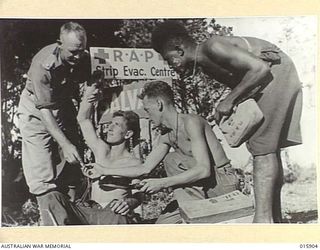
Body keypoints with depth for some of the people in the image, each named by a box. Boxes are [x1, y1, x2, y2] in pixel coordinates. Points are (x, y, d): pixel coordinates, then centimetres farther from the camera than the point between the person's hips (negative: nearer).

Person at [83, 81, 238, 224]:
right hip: (202, 188, 8)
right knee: (163, 223, -2)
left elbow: (204, 169, -29)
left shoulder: (190, 122, -20)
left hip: (224, 181, -8)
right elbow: (145, 169, 12)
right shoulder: (167, 137, 8)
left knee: (174, 160, -22)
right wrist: (103, 171, 11)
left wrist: (162, 183, -29)